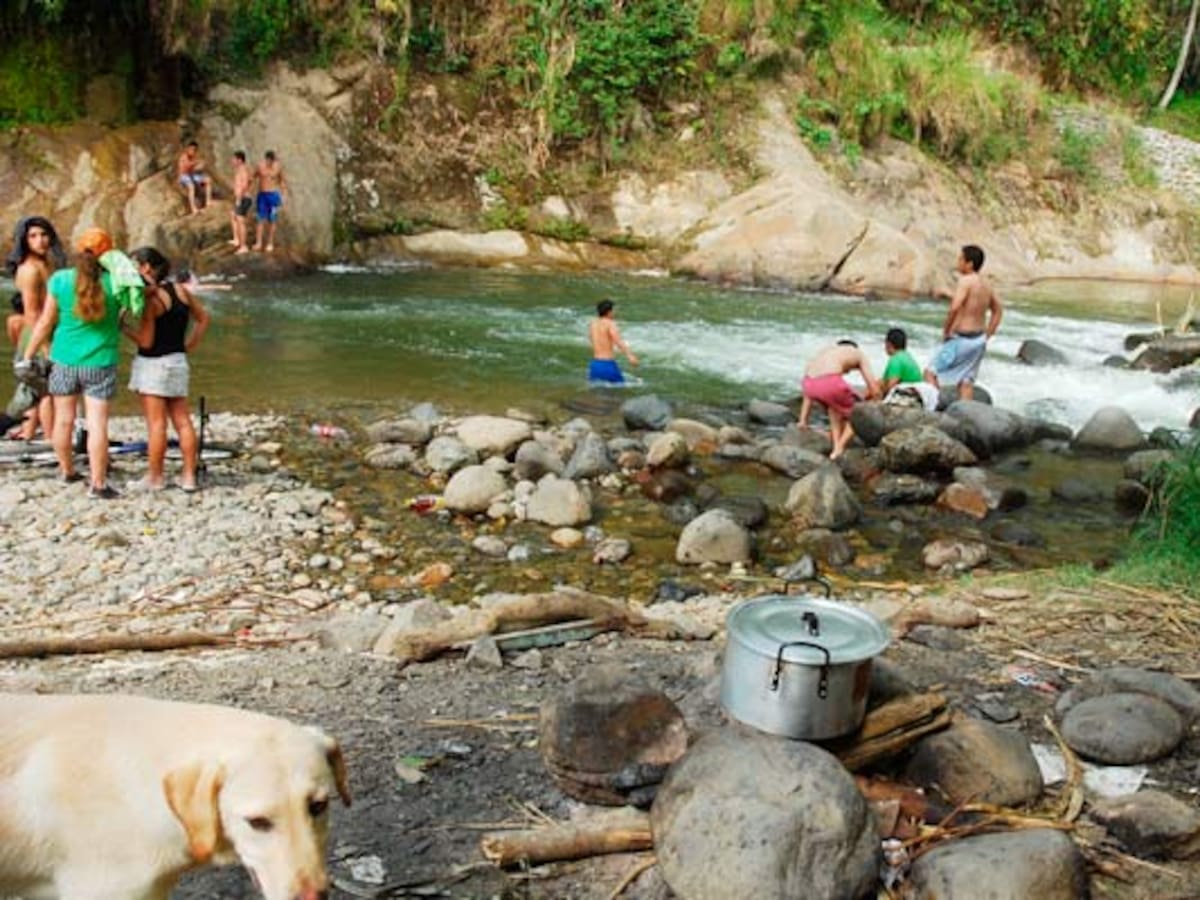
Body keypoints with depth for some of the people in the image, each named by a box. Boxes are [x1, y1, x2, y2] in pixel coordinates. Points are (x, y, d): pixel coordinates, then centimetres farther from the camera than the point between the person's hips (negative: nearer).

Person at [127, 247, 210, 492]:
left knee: (156, 423, -1)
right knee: (183, 421, 9)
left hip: (153, 364, -7)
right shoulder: (181, 290, 5)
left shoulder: (150, 299, -16)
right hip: (178, 362, 7)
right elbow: (203, 319, 15)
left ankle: (155, 478, 7)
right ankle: (189, 476, 12)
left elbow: (146, 341, -17)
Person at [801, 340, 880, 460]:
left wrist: (803, 420, 35)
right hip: (830, 383, -5)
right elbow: (874, 389, 18)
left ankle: (836, 447, 25)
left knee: (835, 407, 36)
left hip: (810, 383, 5)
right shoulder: (858, 353, 28)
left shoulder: (825, 352, 39)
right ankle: (839, 448, 8)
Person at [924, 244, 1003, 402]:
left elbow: (955, 307, -30)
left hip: (961, 339, -8)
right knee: (966, 380, 12)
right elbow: (998, 311, 20)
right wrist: (986, 336, 19)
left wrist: (946, 330, -16)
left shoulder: (966, 280, -17)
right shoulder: (986, 284, 9)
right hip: (979, 340, 8)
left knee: (930, 373, -1)